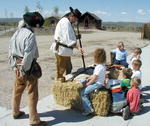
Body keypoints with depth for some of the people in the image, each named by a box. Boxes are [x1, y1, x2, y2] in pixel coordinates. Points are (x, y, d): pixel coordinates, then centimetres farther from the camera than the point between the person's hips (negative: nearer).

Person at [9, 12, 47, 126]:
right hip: (28, 66, -8)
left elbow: (11, 51, 11)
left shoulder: (17, 33, 7)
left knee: (17, 89, 22)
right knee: (32, 93, 2)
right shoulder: (30, 35, -19)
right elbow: (28, 55, -23)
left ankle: (16, 112, 42)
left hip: (18, 65, 9)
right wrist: (24, 70, -14)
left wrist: (14, 65, 16)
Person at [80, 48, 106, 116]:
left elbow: (94, 78, -22)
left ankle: (88, 109, -7)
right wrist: (87, 80, 7)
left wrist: (87, 84, -9)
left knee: (83, 93, -13)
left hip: (97, 84, -11)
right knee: (82, 82, 17)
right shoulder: (102, 65, 7)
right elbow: (94, 75, 13)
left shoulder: (99, 67, -25)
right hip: (97, 82, 11)